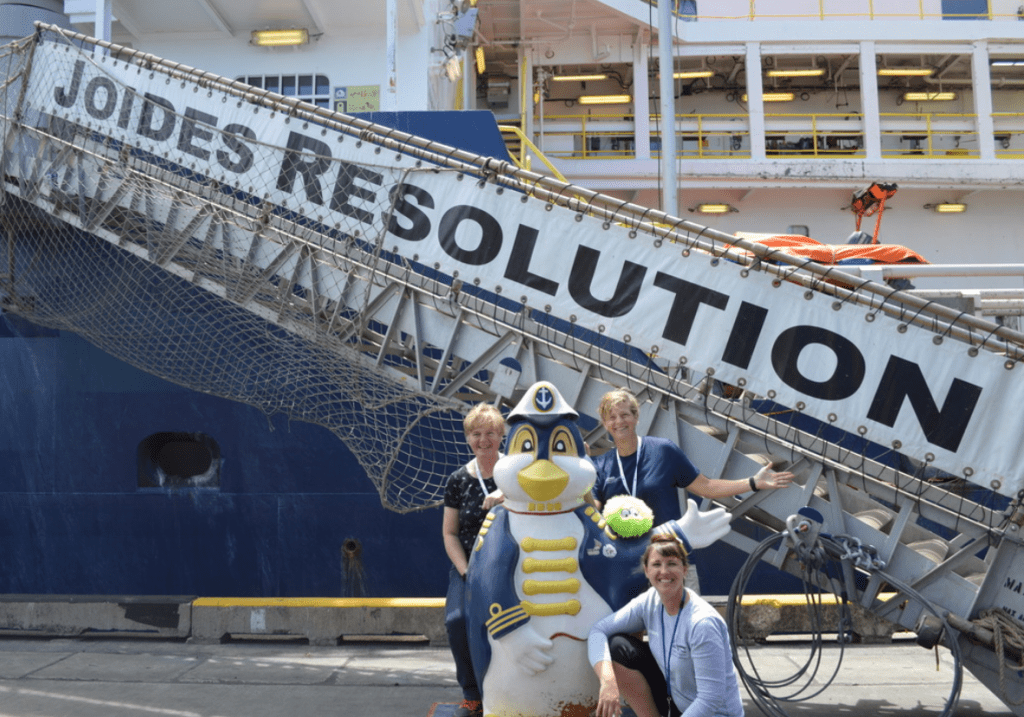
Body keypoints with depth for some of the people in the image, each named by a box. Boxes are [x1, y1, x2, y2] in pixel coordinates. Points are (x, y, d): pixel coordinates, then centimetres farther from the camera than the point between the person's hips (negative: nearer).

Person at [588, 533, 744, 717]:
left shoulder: (703, 623, -26)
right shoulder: (650, 602, -7)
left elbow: (711, 700, -25)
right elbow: (599, 631, -10)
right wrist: (608, 680, -26)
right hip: (674, 700, 7)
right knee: (618, 646, -7)